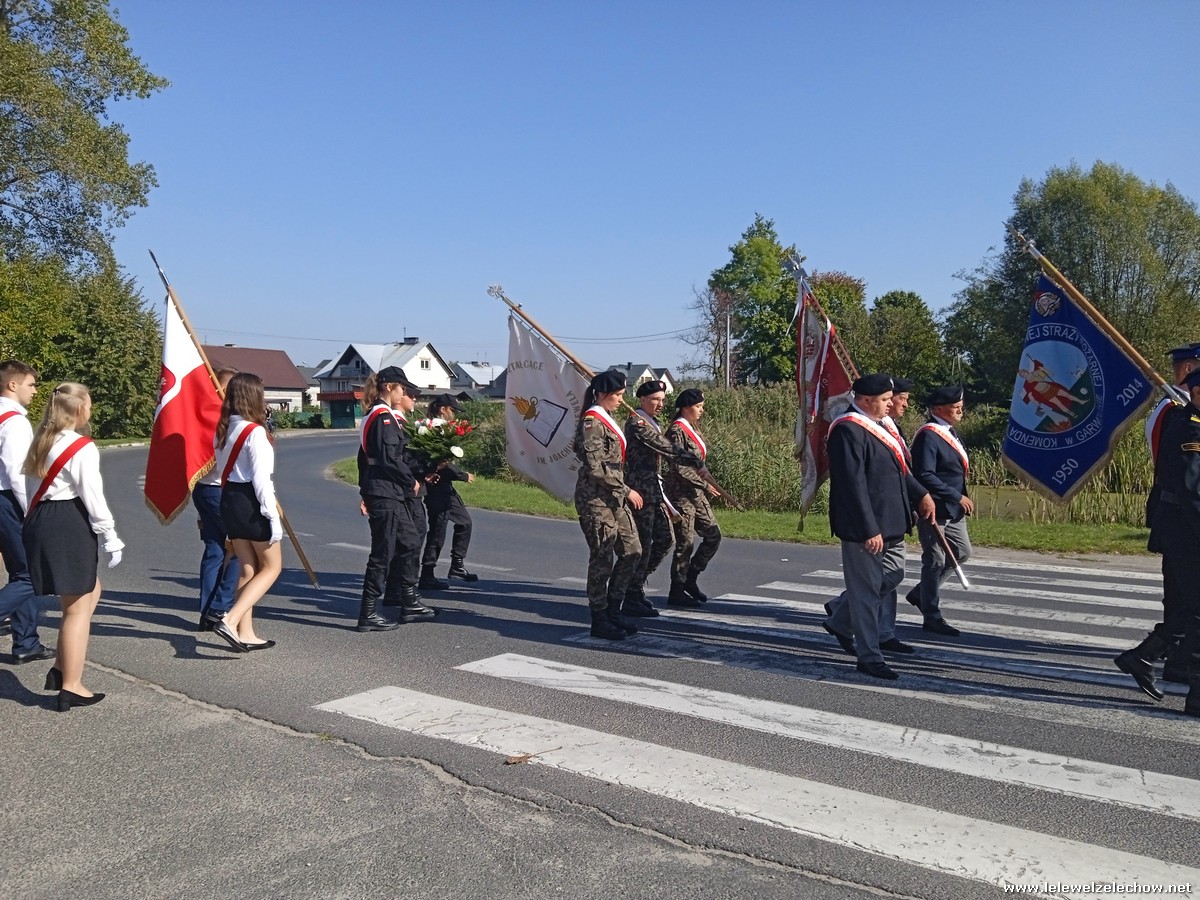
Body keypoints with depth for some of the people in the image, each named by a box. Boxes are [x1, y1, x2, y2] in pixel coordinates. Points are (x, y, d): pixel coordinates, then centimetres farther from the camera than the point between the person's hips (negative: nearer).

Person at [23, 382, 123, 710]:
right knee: (77, 608, 1)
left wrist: (35, 518, 20)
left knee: (90, 591, 23)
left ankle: (62, 669, 20)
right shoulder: (82, 448, -13)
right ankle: (70, 688, 8)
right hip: (69, 526, -9)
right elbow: (93, 497, -15)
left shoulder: (42, 442, 13)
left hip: (40, 521, 9)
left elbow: (32, 487, 15)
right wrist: (111, 538, -9)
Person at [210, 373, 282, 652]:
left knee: (247, 569, 15)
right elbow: (261, 479, -19)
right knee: (271, 567, 5)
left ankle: (245, 634, 17)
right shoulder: (255, 432, -16)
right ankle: (230, 621, -9)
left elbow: (222, 468, 11)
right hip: (251, 503, -8)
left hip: (229, 500, 8)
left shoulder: (224, 429, 8)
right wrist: (274, 518, -17)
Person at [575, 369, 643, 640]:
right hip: (596, 499, -10)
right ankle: (599, 621, 9)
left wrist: (623, 491, 17)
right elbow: (595, 468, -19)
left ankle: (613, 611, 20)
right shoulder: (592, 422, -14)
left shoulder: (606, 420, 16)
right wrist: (626, 490, -15)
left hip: (614, 498, 10)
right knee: (602, 559, -2)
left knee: (632, 551, 9)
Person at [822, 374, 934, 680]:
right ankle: (869, 657, 11)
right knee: (867, 588, 0)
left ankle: (840, 621, 33)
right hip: (864, 527, -10)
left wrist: (920, 494, 10)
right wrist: (869, 530, -25)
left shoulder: (874, 425, 12)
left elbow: (898, 466, 22)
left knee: (893, 575, 19)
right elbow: (853, 485, -24)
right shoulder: (849, 431, -19)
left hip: (888, 523, 10)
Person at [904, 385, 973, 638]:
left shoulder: (949, 432, 12)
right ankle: (932, 617, 12)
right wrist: (957, 496, -22)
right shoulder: (928, 436, -19)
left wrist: (961, 499, 13)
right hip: (934, 509, -10)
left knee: (962, 552, 18)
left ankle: (920, 594, 30)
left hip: (952, 510, 10)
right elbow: (924, 476, -26)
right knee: (935, 560, 0)